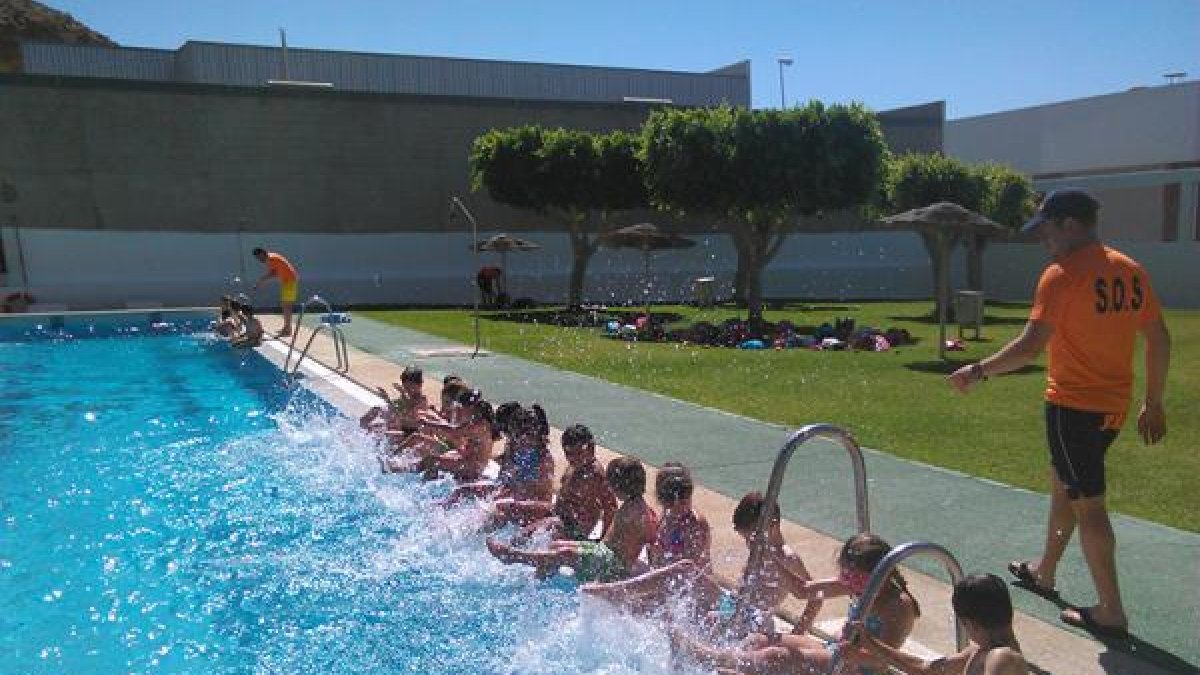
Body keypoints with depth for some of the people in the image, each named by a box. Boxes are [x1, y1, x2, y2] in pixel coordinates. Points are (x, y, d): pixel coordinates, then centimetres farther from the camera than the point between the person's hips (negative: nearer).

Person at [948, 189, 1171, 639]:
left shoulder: (1062, 275, -17)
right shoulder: (1130, 270, 7)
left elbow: (1030, 345, -25)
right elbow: (1159, 340, 11)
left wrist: (979, 371, -13)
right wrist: (1153, 404, 18)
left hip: (1073, 405, -8)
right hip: (1113, 405, 8)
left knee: (1087, 503, 1)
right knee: (1063, 484, 23)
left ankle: (1111, 613, 8)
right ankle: (1044, 573, 39)